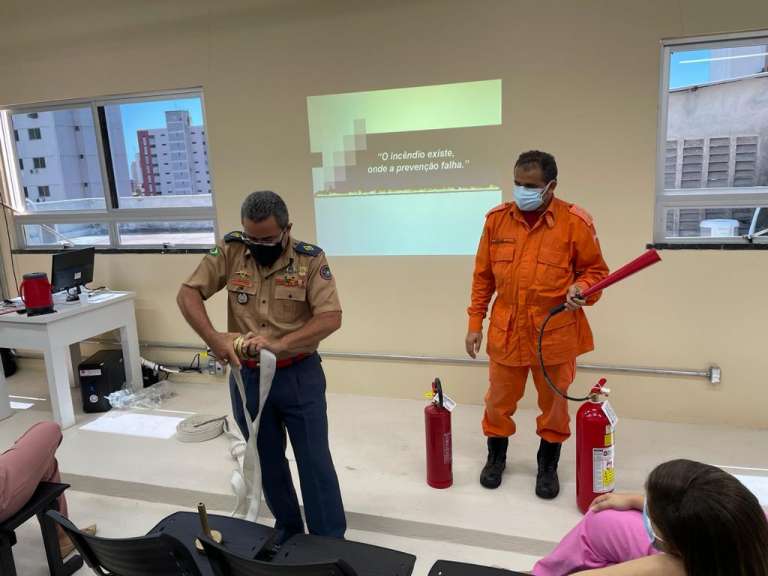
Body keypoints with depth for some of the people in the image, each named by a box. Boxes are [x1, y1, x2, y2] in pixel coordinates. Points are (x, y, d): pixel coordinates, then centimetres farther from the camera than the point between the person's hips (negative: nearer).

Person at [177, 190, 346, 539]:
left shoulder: (310, 259, -13)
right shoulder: (230, 251, -6)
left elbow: (331, 318, -20)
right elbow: (188, 294, -5)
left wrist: (279, 344, -29)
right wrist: (213, 338, -19)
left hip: (299, 376, -3)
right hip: (247, 376, 3)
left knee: (314, 461, 5)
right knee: (268, 460, 18)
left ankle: (331, 543, 21)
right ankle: (287, 530, 40)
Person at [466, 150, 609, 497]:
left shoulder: (575, 222, -9)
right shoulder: (497, 219, 0)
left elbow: (595, 270, 3)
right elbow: (483, 276, 5)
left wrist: (580, 289, -19)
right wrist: (475, 322, 4)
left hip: (555, 333, -2)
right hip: (505, 331, 2)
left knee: (553, 404, 15)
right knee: (499, 400, 16)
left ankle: (548, 466, 38)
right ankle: (496, 457, 41)